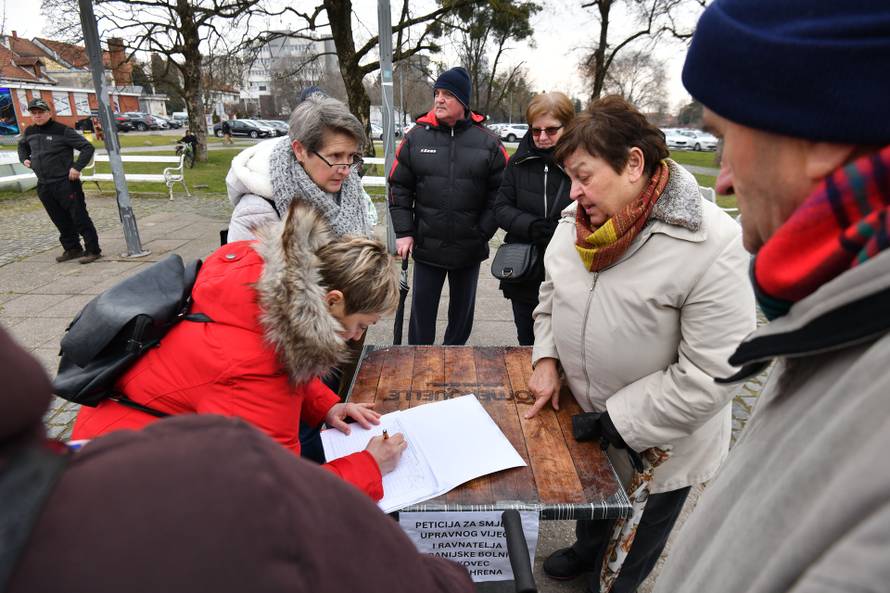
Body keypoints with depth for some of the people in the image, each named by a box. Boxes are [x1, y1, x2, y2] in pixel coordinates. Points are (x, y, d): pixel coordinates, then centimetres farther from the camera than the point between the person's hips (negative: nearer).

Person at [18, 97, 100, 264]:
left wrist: (77, 167, -15)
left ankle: (92, 250, -2)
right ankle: (72, 249, 21)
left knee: (80, 218, -6)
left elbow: (88, 147, -9)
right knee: (61, 221, 11)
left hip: (66, 183, -7)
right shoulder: (29, 132, 12)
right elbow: (22, 146, 34)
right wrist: (24, 159, 16)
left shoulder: (62, 131, -7)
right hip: (44, 186, 7)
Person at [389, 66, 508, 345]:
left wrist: (482, 232, -8)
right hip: (426, 247, 0)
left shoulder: (488, 142, -3)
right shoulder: (416, 137, -1)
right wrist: (404, 232, -5)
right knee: (422, 310, 9)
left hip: (470, 249, 1)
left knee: (463, 311, 17)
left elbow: (499, 192, -1)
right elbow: (399, 188, 1)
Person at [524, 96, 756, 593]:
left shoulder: (713, 245, -28)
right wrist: (547, 358, -5)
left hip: (659, 441, -5)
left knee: (637, 541, 21)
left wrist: (619, 423, -21)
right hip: (588, 417, 6)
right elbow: (552, 295, 8)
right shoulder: (577, 221, -8)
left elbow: (710, 374, -26)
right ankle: (587, 550, 62)